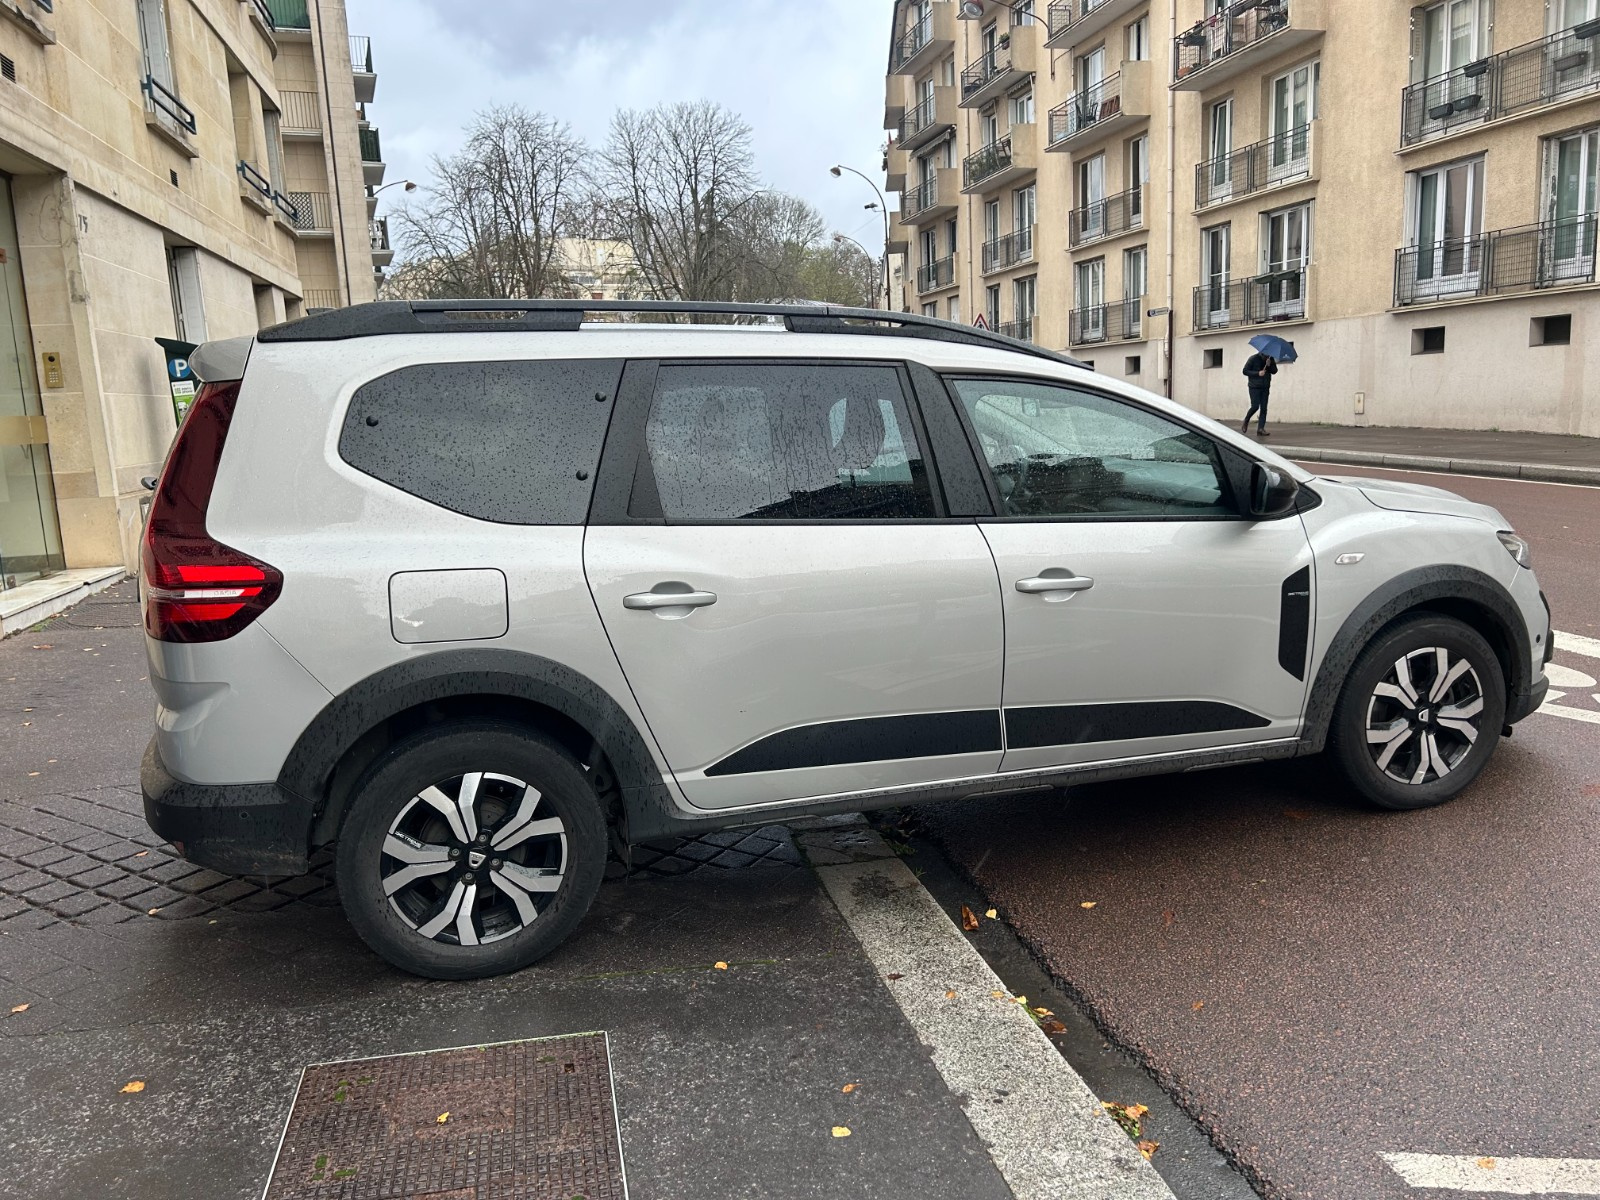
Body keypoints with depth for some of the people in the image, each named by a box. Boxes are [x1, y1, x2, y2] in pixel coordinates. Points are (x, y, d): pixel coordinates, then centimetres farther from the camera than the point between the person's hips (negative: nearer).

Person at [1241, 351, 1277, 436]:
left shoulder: (1271, 359, 7)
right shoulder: (1253, 358, -6)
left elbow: (1274, 371, 2)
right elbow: (1245, 371, -7)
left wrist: (1269, 365, -17)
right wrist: (1257, 373, -18)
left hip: (1265, 388, 4)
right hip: (1254, 387, -4)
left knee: (1264, 408, -3)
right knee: (1255, 406, -13)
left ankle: (1261, 429, -4)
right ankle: (1246, 422, 14)